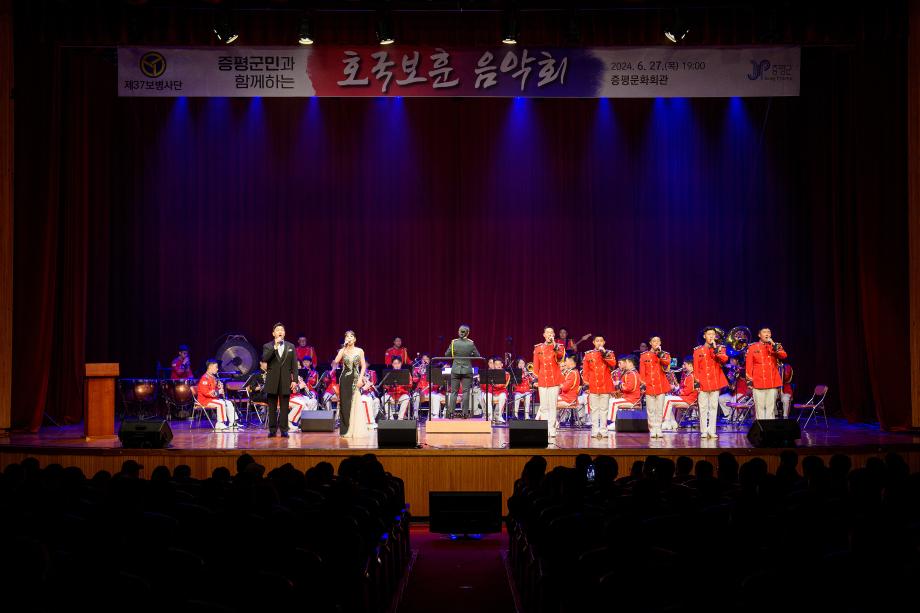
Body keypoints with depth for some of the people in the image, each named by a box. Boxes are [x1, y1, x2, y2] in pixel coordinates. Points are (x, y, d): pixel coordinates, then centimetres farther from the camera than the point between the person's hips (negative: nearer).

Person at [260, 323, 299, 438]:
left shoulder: (291, 346, 9)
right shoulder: (267, 346, 5)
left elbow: (294, 365, 6)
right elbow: (264, 359, -14)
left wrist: (294, 380, -3)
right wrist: (275, 347, -19)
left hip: (286, 381, 1)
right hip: (272, 381, -1)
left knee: (284, 407, 1)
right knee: (272, 407, 4)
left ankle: (284, 430, 4)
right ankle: (272, 430, 9)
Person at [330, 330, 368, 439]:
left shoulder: (359, 351, 5)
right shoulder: (342, 351, 4)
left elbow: (363, 366, 3)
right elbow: (336, 361, -12)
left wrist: (360, 378, -9)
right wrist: (343, 348, -13)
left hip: (356, 379, 0)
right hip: (345, 379, 0)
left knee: (356, 404, -4)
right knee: (345, 404, 0)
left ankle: (356, 430, 1)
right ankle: (345, 430, 4)